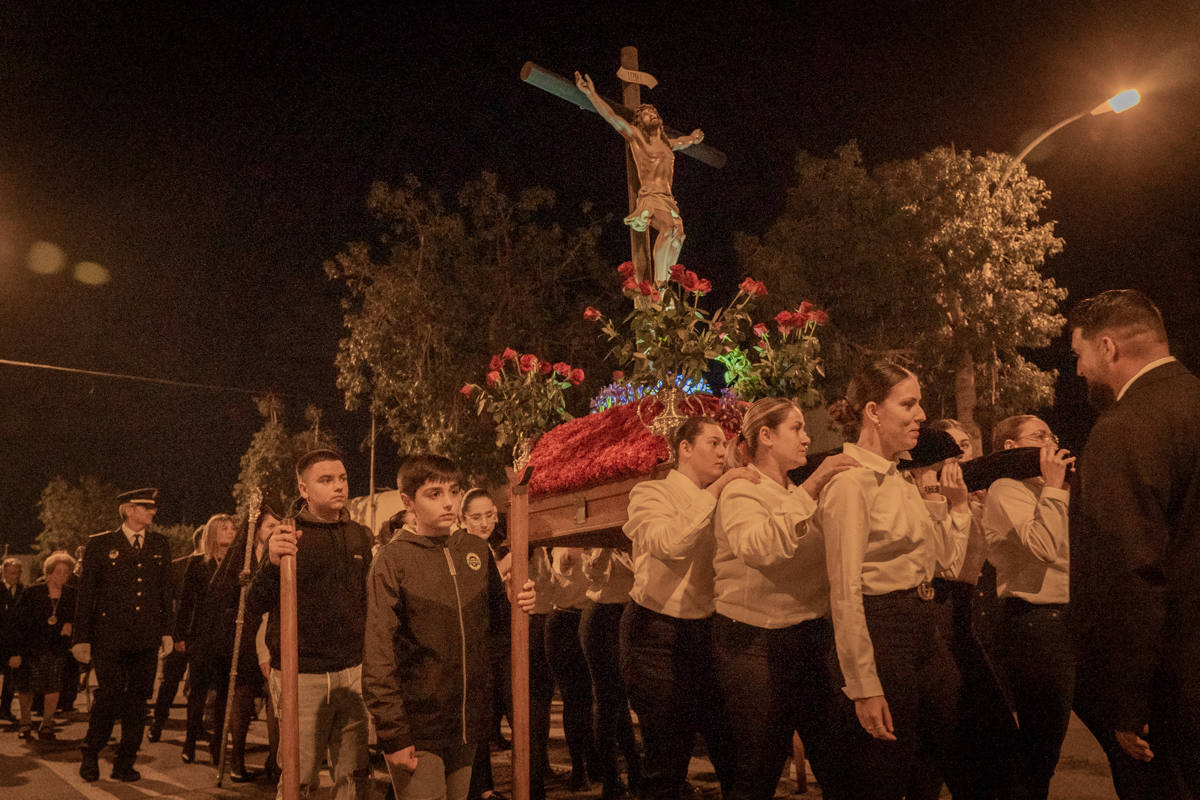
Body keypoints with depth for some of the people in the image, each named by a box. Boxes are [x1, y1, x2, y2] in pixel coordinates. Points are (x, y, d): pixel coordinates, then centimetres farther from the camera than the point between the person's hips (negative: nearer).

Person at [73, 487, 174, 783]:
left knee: (138, 700, 4)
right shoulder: (100, 544, 2)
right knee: (110, 695, -10)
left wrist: (166, 631, 10)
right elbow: (85, 593, 2)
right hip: (109, 636, -3)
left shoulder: (160, 545, 12)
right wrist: (82, 637, -2)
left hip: (147, 639, 3)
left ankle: (125, 763, 15)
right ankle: (90, 756, 13)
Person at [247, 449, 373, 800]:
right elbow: (255, 605, -11)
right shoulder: (289, 537, -5)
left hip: (352, 672, 4)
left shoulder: (360, 536, 8)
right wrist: (272, 563, -29)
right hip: (302, 676, -4)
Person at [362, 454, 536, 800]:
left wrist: (517, 603, -5)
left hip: (467, 723, 5)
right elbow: (378, 652, -12)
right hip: (416, 728, -5)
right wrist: (392, 733, -16)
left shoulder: (476, 550, 5)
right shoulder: (395, 558, -9)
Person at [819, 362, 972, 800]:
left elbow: (947, 558, 18)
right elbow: (846, 592, -20)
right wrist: (864, 687, -22)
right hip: (882, 628, -9)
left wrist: (956, 503, 12)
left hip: (925, 627, 9)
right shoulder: (851, 481, -15)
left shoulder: (902, 481, 12)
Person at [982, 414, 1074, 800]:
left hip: (1061, 621, 9)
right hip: (1033, 623, -9)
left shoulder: (1040, 490, 19)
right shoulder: (1006, 489, -10)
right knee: (1038, 750, -1)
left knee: (1043, 744, 16)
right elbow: (1045, 547, -24)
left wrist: (1067, 484, 10)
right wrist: (1054, 484, -14)